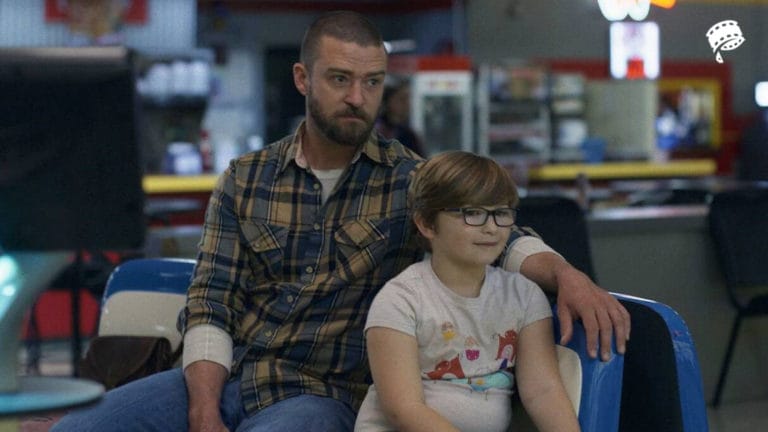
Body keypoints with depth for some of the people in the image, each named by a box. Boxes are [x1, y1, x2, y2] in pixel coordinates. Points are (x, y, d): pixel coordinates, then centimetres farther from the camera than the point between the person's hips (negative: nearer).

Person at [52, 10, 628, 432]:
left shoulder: (410, 180, 3)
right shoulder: (244, 180, 8)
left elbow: (500, 236, -3)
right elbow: (209, 304, 3)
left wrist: (566, 274, -26)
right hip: (225, 375, 3)